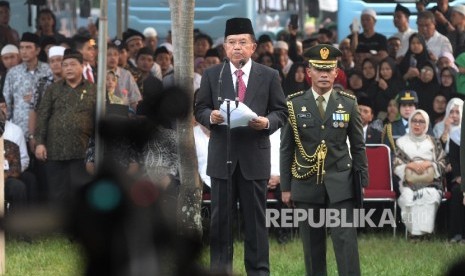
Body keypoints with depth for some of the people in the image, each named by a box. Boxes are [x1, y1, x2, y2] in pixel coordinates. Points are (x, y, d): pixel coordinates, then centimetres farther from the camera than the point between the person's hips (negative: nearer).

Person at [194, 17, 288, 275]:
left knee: (255, 218, 4)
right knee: (220, 217, 5)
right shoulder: (211, 75, 7)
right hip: (222, 155, 1)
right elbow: (200, 109, 7)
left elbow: (281, 111, 5)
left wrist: (267, 122, -15)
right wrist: (211, 116, -15)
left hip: (255, 155, -1)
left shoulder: (269, 76, 5)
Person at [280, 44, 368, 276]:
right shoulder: (295, 104, 4)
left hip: (340, 184, 0)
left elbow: (358, 147, 9)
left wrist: (362, 182, 6)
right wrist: (286, 187, 4)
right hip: (306, 185, 0)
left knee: (346, 239, -8)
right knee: (312, 243, 4)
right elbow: (286, 149, 6)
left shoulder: (348, 104, 5)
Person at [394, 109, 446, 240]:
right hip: (409, 183, 0)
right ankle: (414, 231, -31)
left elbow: (442, 164, 9)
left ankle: (424, 230, -33)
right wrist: (410, 165, -13)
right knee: (408, 196, -34)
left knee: (429, 195, -35)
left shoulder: (434, 142, 15)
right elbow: (396, 167, 7)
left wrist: (429, 164, -11)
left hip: (430, 183, 0)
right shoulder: (402, 142, 14)